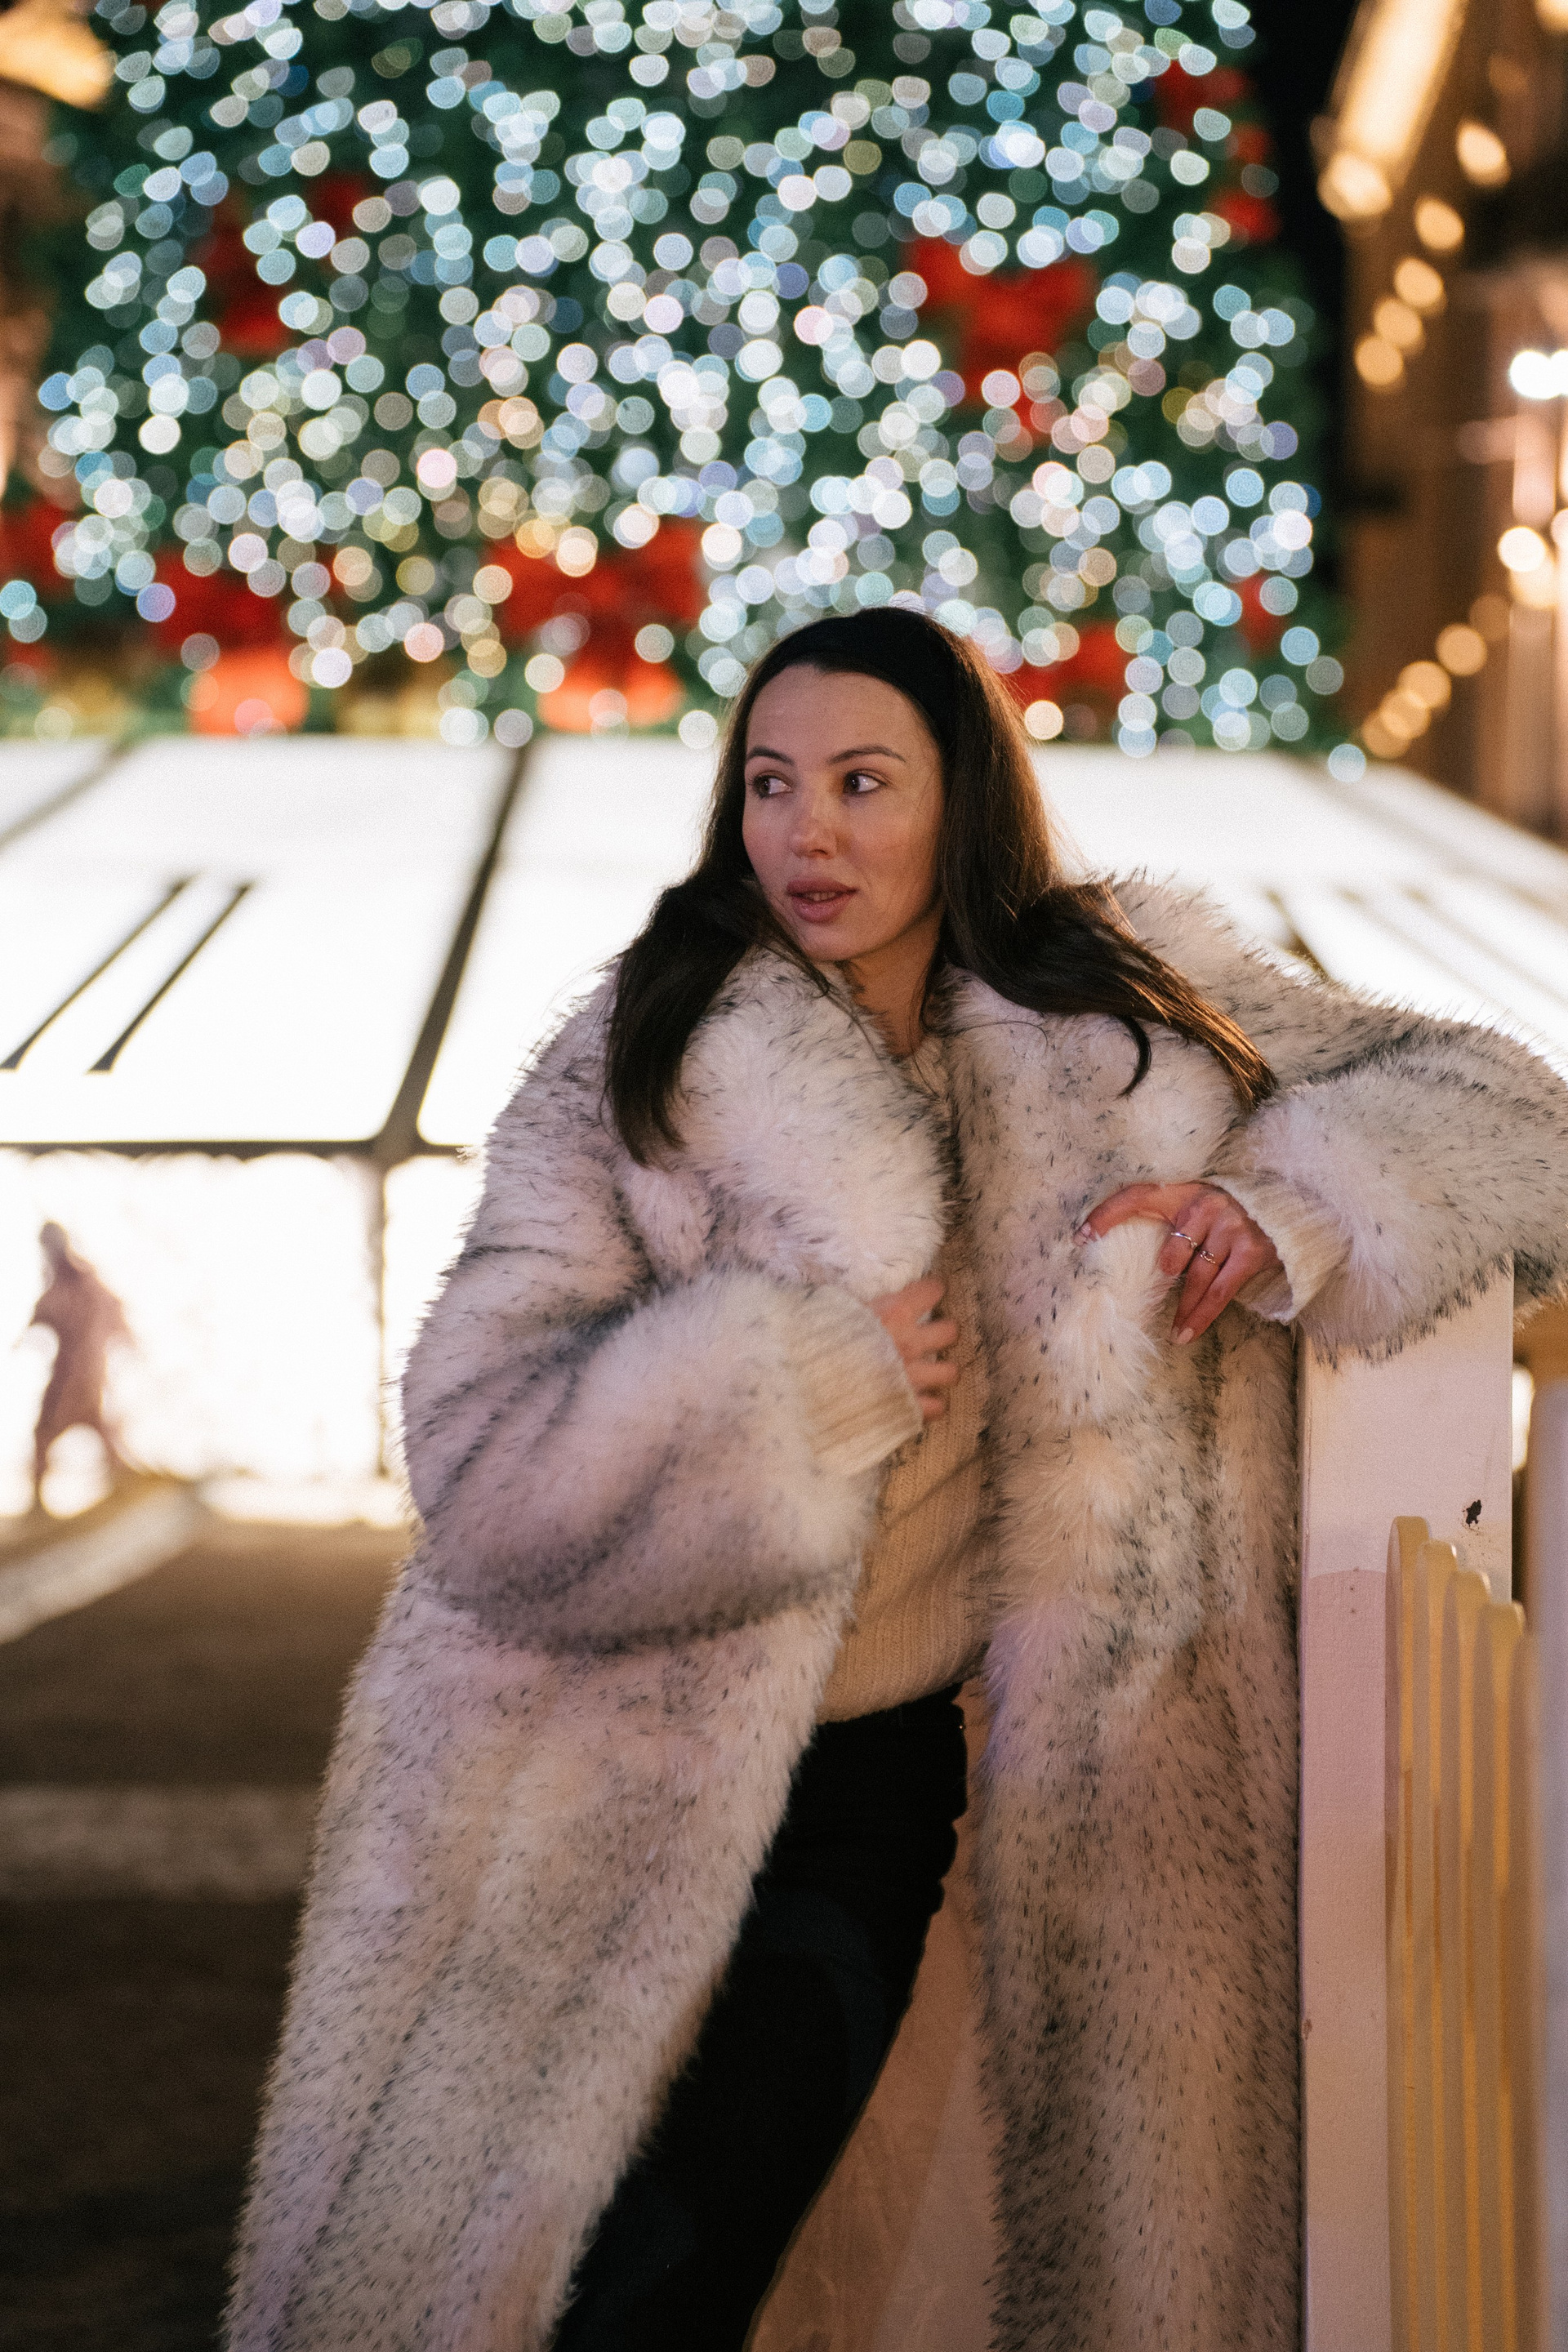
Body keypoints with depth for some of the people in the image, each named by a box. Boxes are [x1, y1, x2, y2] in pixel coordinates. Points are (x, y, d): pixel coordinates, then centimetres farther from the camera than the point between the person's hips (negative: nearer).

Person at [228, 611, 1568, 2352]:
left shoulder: (1134, 1016, 2)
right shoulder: (631, 1074, -7)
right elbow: (485, 1468, -15)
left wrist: (1290, 1197, -14)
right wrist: (809, 1372, -24)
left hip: (869, 1794, 1)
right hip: (601, 1791, -1)